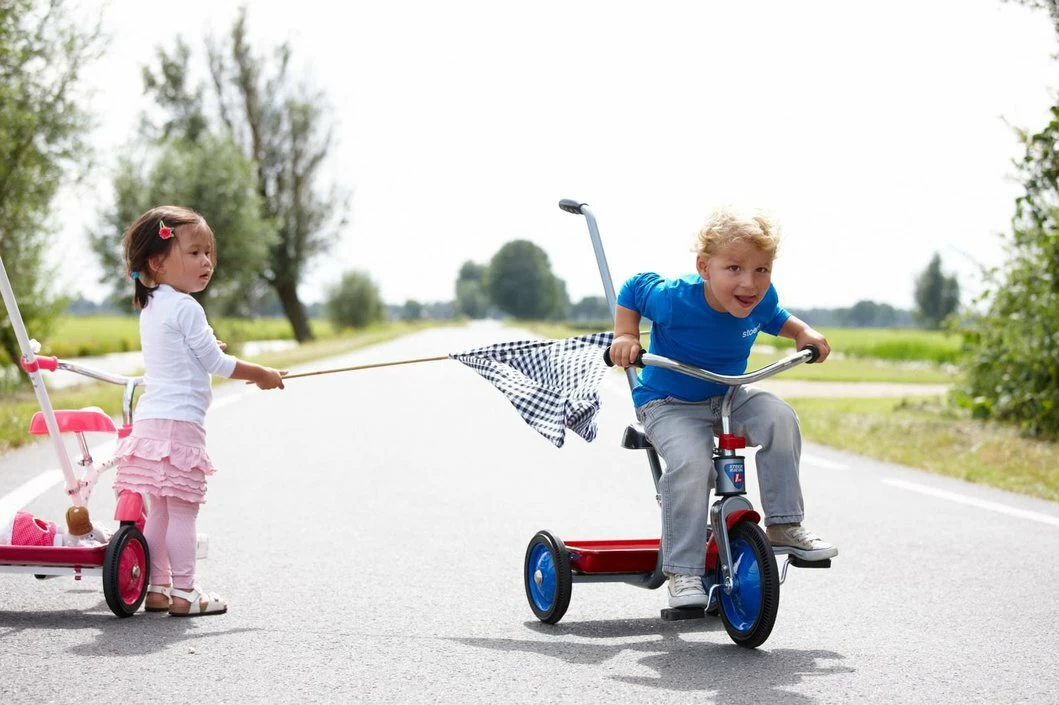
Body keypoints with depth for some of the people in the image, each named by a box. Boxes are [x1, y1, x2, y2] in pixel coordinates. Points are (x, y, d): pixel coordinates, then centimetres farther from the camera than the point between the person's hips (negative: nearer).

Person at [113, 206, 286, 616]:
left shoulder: (150, 308, 16)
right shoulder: (185, 309, -12)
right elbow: (216, 363, -8)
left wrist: (207, 352, 31)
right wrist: (262, 375, 4)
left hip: (151, 420, 9)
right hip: (179, 421, -9)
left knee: (159, 509, 12)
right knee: (182, 509, -4)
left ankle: (156, 588, 16)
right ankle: (183, 593, -2)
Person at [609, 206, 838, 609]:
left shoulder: (762, 299, -12)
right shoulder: (673, 300, -27)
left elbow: (775, 319, 15)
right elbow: (633, 289, -5)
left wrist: (803, 333, -2)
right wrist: (626, 336, -16)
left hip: (727, 398, 5)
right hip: (668, 405, -5)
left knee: (778, 417, -24)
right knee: (691, 462, -33)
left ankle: (784, 526, -12)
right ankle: (682, 572, -23)